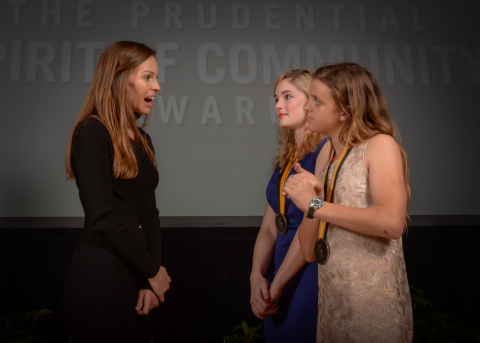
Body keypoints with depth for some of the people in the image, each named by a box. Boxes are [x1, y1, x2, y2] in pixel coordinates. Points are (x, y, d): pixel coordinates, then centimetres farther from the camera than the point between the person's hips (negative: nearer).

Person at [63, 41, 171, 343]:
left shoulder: (141, 140, 11)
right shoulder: (91, 133, -12)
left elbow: (150, 213, 7)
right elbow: (103, 217, -19)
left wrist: (150, 280, -4)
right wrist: (154, 272, -10)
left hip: (135, 274, 7)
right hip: (101, 275, -7)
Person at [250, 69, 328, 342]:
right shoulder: (285, 159, 12)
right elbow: (269, 228, 7)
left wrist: (277, 283, -13)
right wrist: (257, 277, -8)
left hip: (313, 273, -7)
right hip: (281, 275, 7)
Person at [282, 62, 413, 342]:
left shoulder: (380, 144, -7)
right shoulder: (326, 158, 10)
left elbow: (392, 223, -27)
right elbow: (310, 251, 7)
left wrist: (314, 205, -18)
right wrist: (312, 198, -10)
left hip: (374, 307, -6)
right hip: (331, 303, 6)